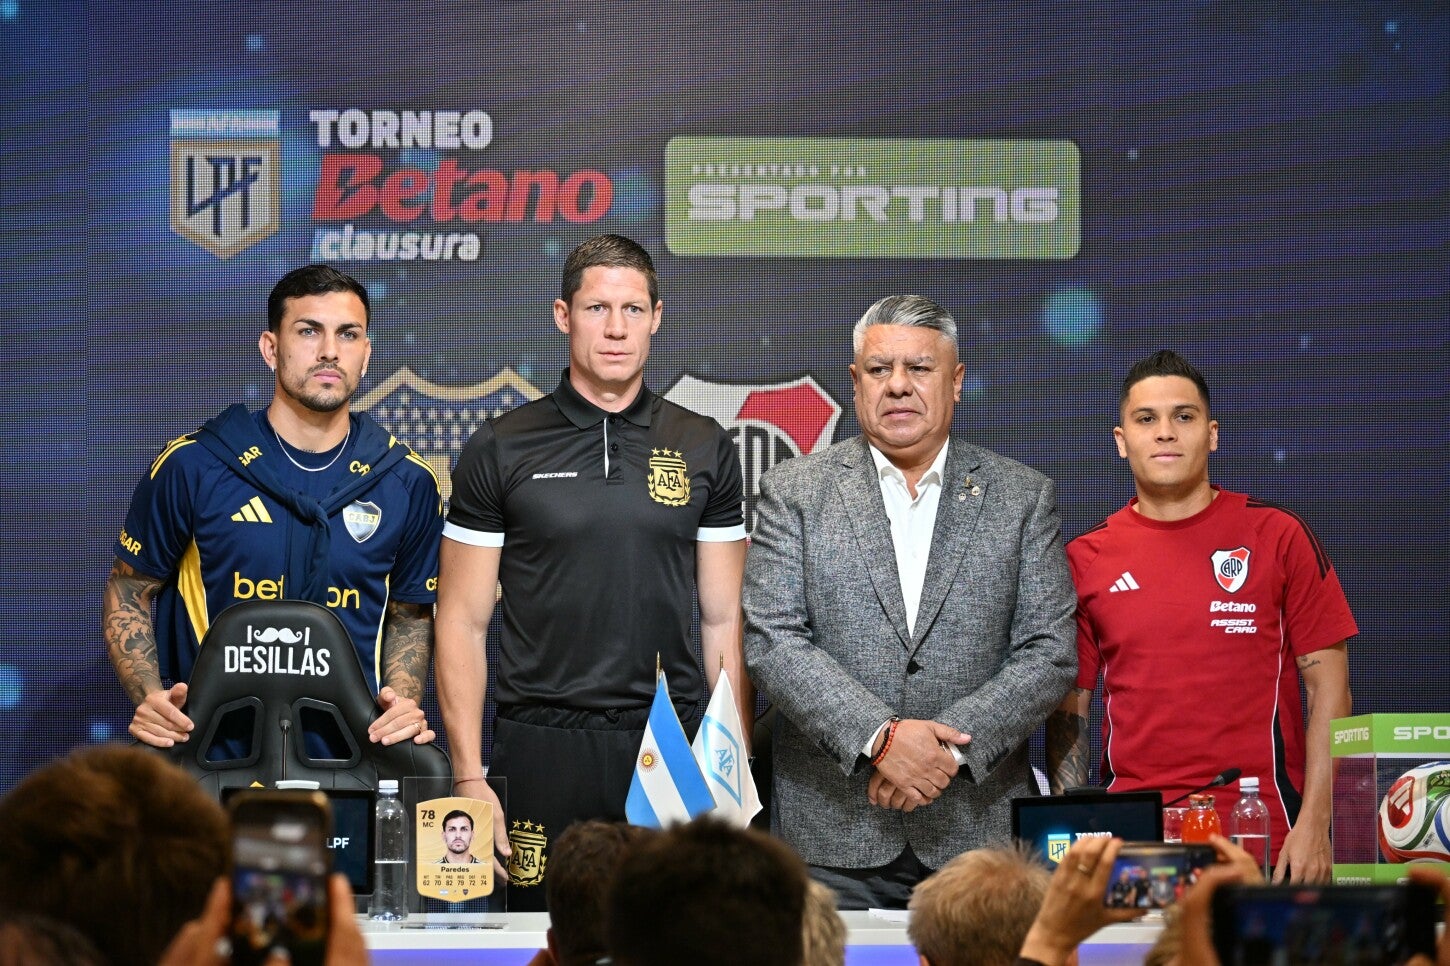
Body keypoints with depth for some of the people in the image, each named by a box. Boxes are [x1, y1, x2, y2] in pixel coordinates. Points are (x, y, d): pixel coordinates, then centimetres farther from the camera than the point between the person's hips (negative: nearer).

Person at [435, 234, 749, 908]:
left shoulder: (704, 450, 9)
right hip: (541, 746, -1)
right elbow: (462, 625, 3)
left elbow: (724, 621, 10)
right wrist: (469, 777, -5)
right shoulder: (500, 450, 4)